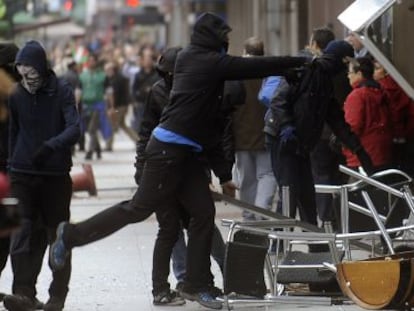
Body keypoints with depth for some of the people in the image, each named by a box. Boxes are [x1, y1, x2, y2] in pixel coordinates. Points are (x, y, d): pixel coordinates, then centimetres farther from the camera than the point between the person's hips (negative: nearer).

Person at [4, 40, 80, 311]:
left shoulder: (61, 91, -8)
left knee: (58, 236, 5)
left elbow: (74, 129, -20)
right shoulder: (16, 95, 4)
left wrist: (51, 146, -36)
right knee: (25, 235, -7)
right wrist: (11, 164, 13)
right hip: (23, 175, 2)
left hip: (56, 176, -2)